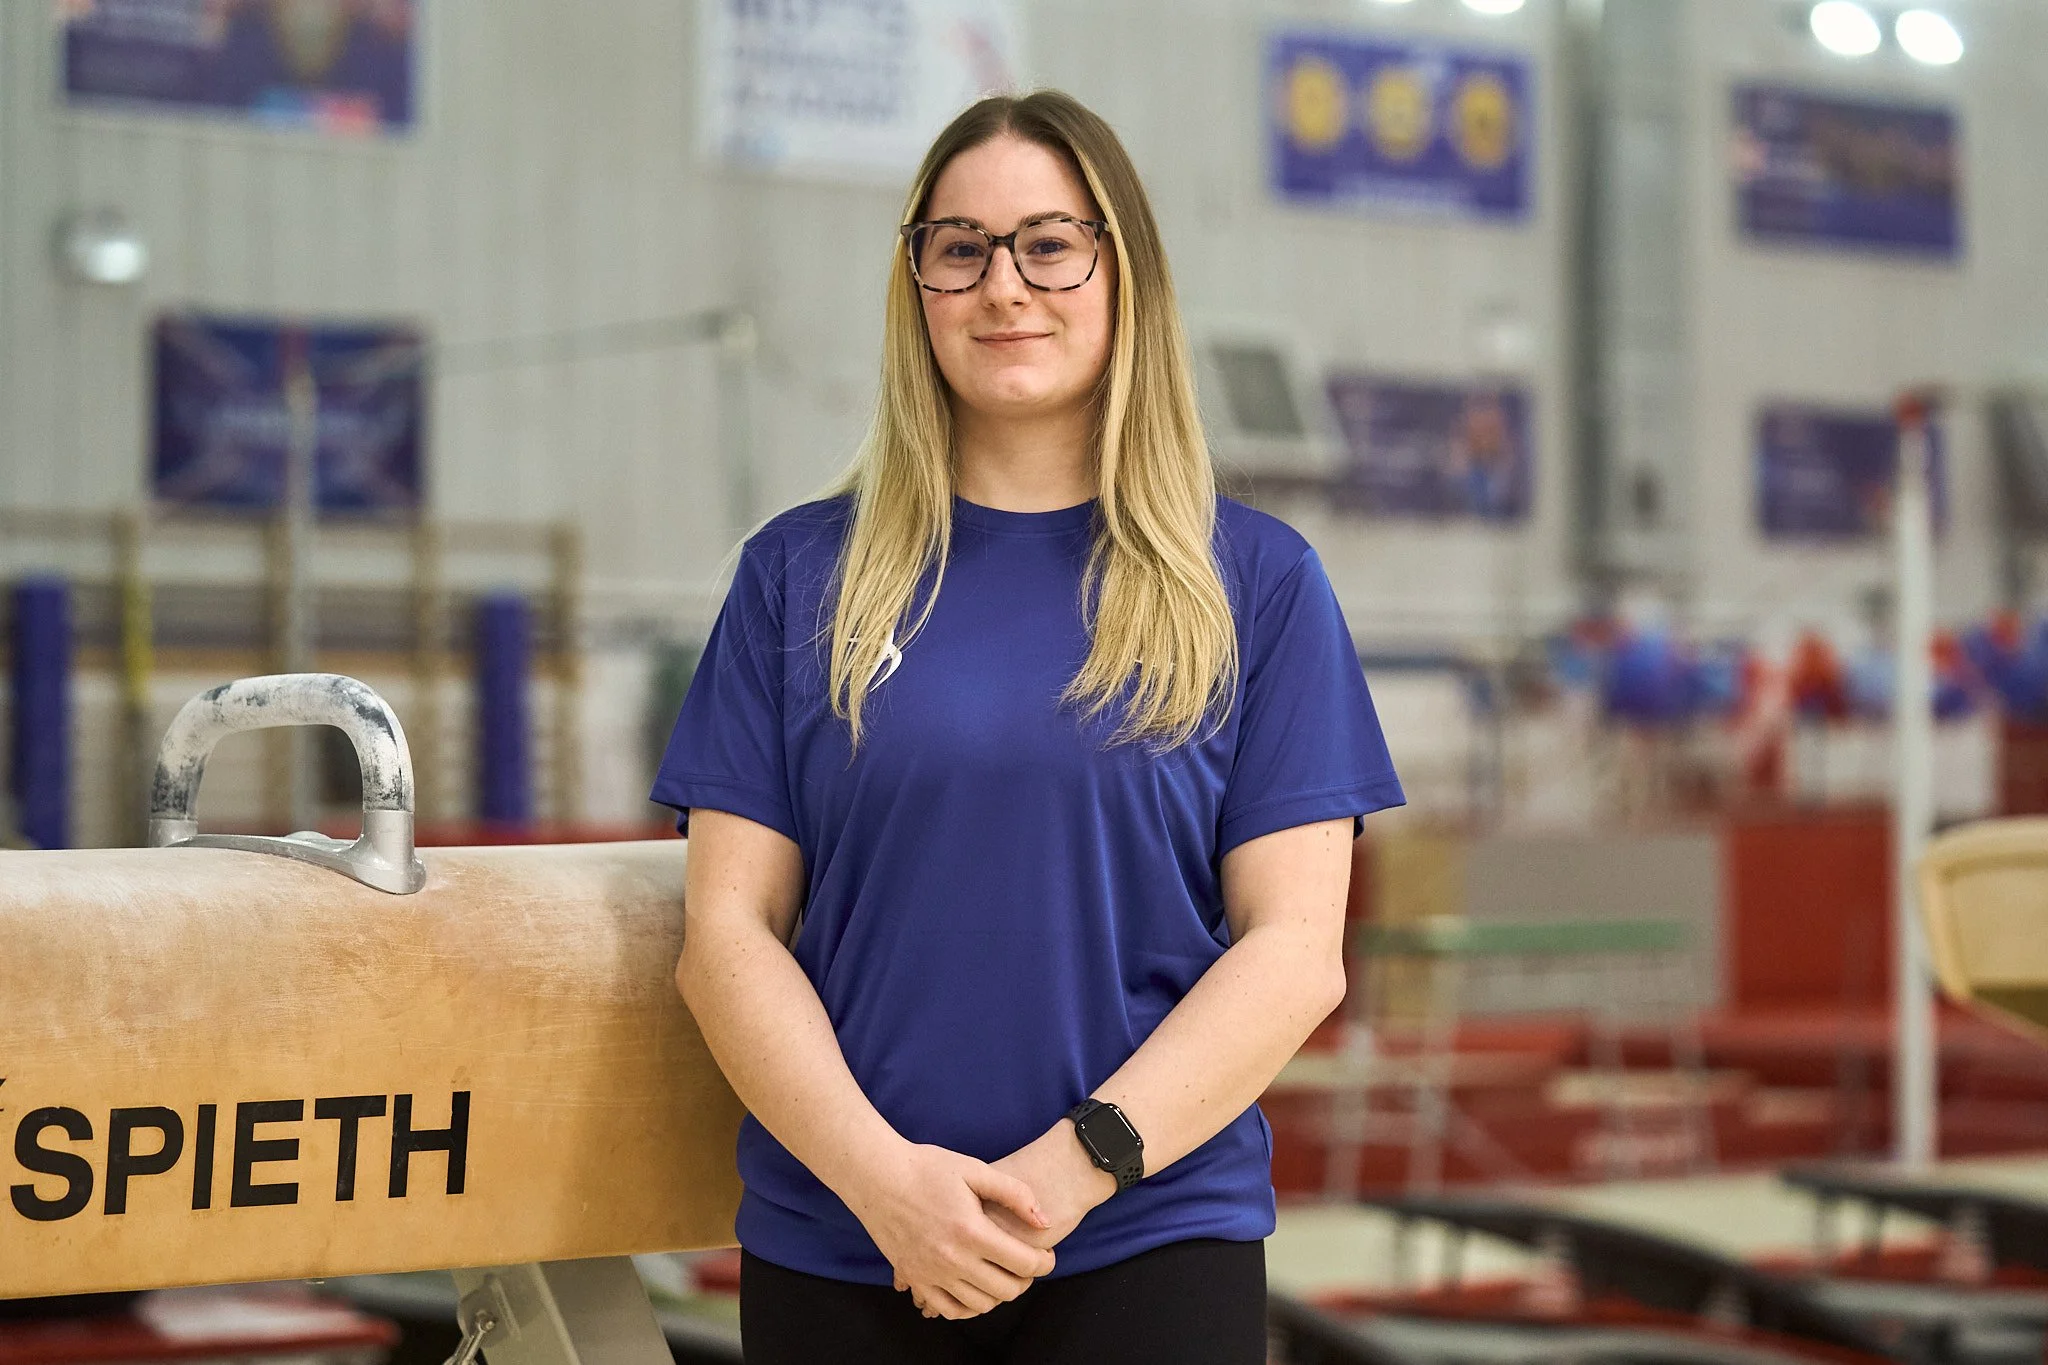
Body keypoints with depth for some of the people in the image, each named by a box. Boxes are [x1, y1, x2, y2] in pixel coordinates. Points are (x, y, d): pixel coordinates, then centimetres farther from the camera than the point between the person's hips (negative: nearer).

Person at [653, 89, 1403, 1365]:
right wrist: (880, 1172, -13)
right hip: (834, 1249, 1)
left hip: (1151, 1246, -1)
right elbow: (731, 927, 1)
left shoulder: (1258, 581, 3)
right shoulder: (802, 573, 6)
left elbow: (1296, 949, -2)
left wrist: (1079, 1162, -14)